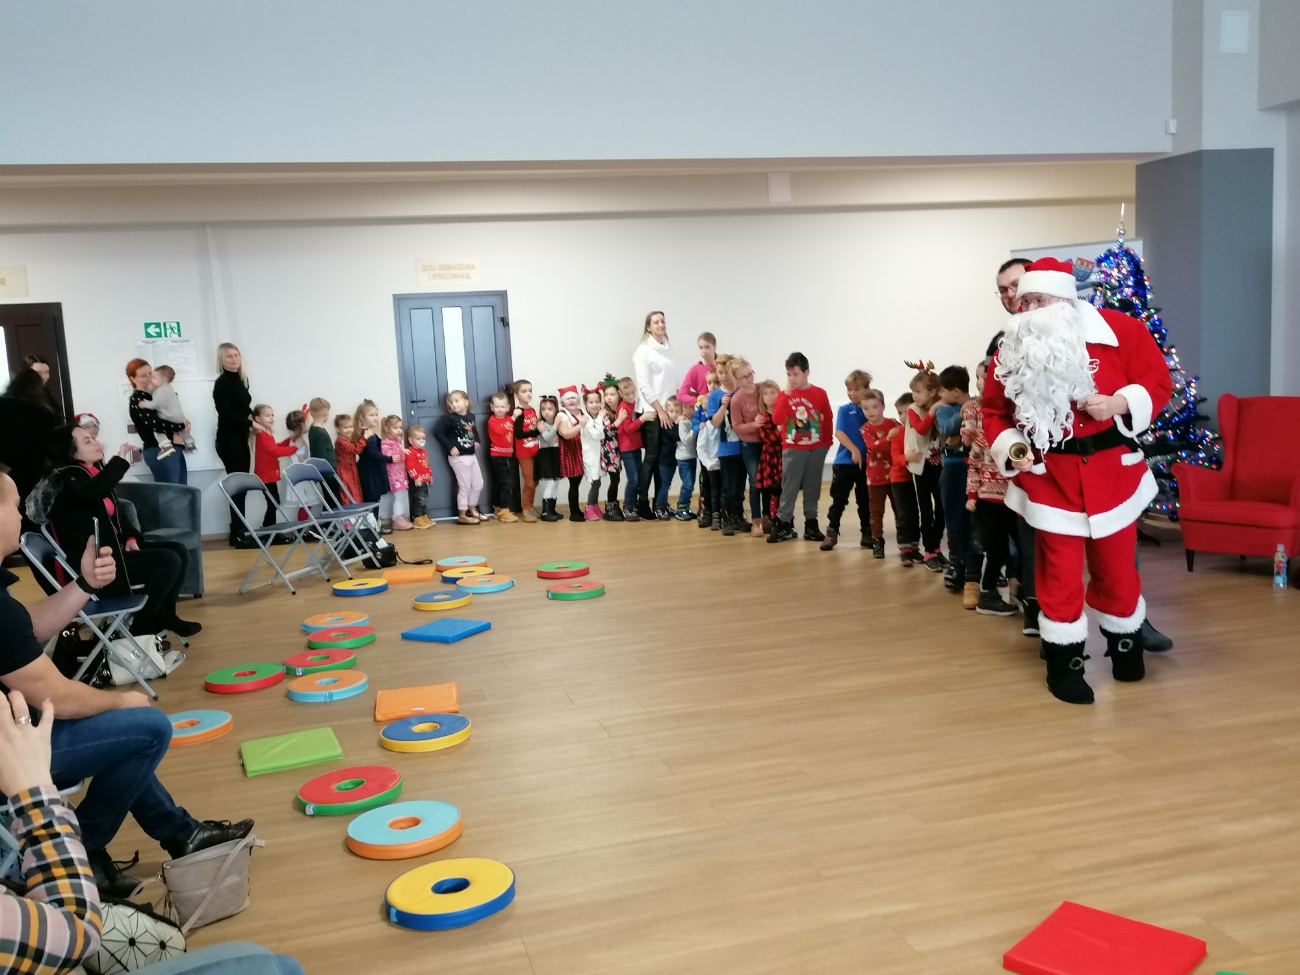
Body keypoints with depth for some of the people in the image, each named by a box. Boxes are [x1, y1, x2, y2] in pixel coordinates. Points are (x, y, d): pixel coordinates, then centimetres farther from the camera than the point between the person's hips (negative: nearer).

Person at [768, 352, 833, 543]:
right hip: (792, 449, -1)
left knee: (812, 487, 7)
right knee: (789, 487, 1)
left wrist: (827, 442, 4)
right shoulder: (785, 395, -1)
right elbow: (777, 420, -15)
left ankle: (811, 523, 14)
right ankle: (784, 524, 6)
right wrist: (786, 394, -18)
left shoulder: (819, 393, 0)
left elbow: (828, 419, 8)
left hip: (816, 449, 1)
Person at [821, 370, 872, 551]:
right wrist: (854, 450, -24)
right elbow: (839, 433, -12)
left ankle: (867, 532, 20)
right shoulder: (844, 410, -1)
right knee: (839, 499, 2)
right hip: (844, 461, -1)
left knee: (865, 500, 10)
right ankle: (832, 533, 8)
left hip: (866, 462, 1)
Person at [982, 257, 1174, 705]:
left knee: (1116, 567, 14)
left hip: (1112, 473, 0)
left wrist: (1121, 403, -21)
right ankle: (1063, 663, 19)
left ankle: (1125, 643, 40)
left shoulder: (1120, 330, -9)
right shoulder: (1011, 351, -4)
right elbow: (994, 410, 5)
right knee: (1059, 573, 4)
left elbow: (1158, 381, -3)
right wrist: (1009, 448, -12)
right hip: (1048, 478, 0)